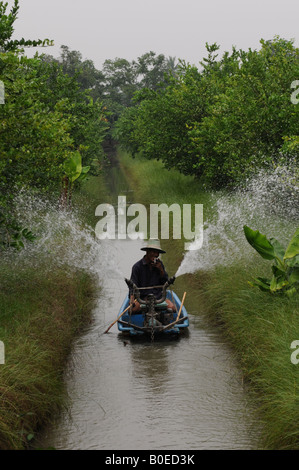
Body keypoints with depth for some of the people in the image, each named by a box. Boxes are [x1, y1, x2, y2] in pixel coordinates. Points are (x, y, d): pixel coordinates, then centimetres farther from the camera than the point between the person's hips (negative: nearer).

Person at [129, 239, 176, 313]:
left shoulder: (159, 264, 9)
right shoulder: (137, 266, -4)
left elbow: (165, 283, 8)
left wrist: (161, 270, -7)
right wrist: (132, 297, -26)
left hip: (158, 296, 3)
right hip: (142, 296, -3)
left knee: (172, 307, -23)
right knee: (134, 309, -33)